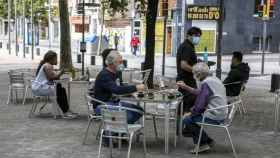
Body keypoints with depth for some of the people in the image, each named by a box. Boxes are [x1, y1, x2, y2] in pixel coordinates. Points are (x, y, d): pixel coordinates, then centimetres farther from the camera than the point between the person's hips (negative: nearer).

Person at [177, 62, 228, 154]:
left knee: (186, 119, 0)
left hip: (213, 118, -10)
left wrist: (190, 113, -2)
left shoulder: (206, 83, -20)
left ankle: (202, 144, 7)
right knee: (191, 115, 23)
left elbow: (199, 105, -19)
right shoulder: (214, 79, 9)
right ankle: (208, 140, 25)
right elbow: (200, 93, 22)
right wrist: (185, 87, 27)